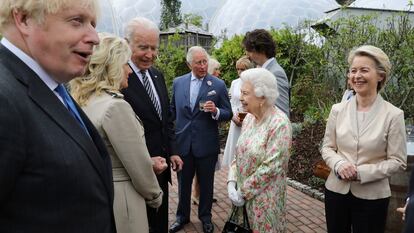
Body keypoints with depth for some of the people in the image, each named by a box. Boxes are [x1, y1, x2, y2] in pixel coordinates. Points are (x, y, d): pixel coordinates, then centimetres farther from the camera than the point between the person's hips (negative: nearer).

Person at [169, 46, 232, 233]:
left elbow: (228, 114, -4)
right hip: (182, 142, 2)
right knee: (183, 183, 17)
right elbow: (173, 111, 12)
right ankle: (182, 216, 37)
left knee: (206, 184, 15)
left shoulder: (218, 85, -6)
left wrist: (215, 111, -24)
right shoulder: (178, 82, 2)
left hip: (206, 145, -2)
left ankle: (205, 216, 36)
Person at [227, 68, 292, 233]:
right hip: (242, 194, 6)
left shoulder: (279, 123, -20)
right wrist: (232, 182, -5)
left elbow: (271, 167, -22)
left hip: (264, 198, -6)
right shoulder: (249, 118, 3)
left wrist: (243, 192, -15)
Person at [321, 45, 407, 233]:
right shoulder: (338, 109, -1)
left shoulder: (393, 114, -9)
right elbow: (327, 147, 4)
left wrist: (362, 172, -19)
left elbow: (398, 161, -8)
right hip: (336, 190, 3)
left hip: (372, 196, -2)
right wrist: (339, 164, -16)